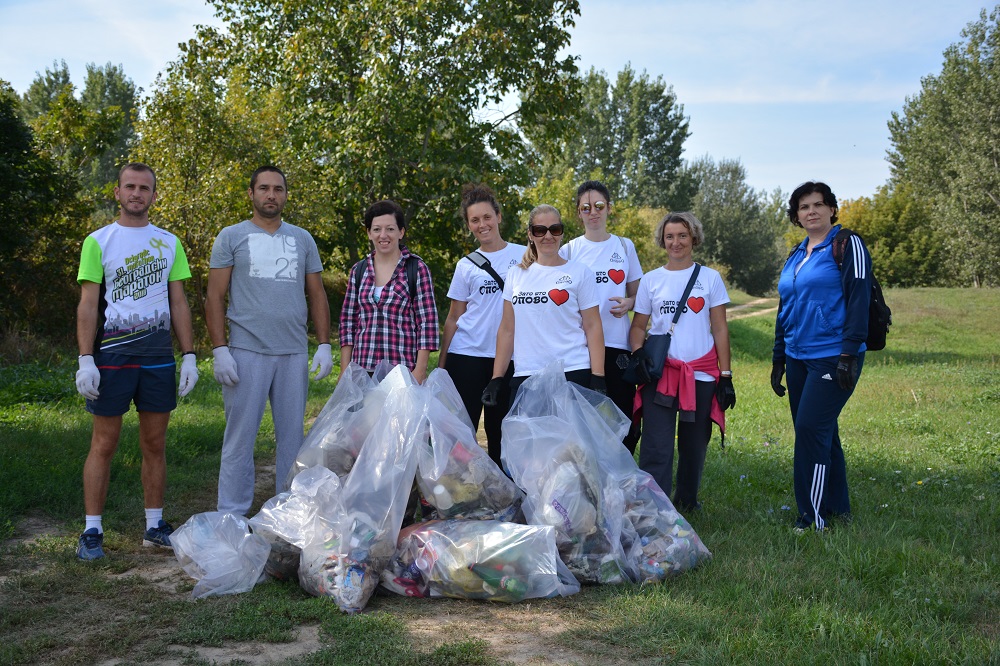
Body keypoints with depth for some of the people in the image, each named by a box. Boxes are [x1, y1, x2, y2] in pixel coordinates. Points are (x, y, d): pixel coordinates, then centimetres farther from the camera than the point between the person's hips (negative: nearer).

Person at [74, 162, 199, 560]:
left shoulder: (169, 243, 12)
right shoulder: (98, 242, 2)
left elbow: (178, 303, 12)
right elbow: (87, 305, -3)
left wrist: (189, 355, 4)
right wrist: (85, 360, -11)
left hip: (158, 355, 3)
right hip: (112, 354, -3)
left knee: (155, 444, 8)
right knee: (104, 445, 0)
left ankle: (154, 526, 17)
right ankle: (92, 531, 7)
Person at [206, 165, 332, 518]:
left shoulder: (303, 239, 14)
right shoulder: (232, 237, 4)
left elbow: (317, 296, 14)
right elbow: (214, 297, 0)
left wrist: (324, 345, 4)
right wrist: (219, 350, -9)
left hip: (294, 353, 3)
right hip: (246, 352, -3)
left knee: (292, 436, 8)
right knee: (240, 437, -1)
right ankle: (232, 516, 7)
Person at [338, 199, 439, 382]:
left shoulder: (417, 269, 0)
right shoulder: (359, 271, 11)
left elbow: (427, 321, -2)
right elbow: (348, 321, 12)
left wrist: (420, 371, -9)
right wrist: (344, 371, 6)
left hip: (404, 370, -3)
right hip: (362, 369, 3)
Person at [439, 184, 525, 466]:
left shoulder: (523, 256, 4)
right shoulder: (466, 266, 5)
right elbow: (453, 319, 9)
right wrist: (441, 364, 5)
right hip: (467, 355, 0)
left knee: (500, 431, 8)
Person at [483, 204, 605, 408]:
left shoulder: (579, 273, 3)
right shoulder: (516, 274, 11)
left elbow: (593, 328, 0)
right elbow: (507, 330, 12)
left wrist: (597, 378, -8)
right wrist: (496, 379, 7)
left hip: (573, 374, -3)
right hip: (524, 377, 3)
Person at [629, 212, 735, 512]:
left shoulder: (709, 277, 6)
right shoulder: (650, 280, 7)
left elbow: (720, 329, 5)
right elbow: (638, 325, 10)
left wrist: (726, 375, 0)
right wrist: (638, 352, -11)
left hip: (701, 375, 1)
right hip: (660, 374, 0)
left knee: (694, 445, 11)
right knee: (656, 447, -8)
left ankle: (687, 499, 31)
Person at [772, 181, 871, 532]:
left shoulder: (847, 245, -4)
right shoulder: (796, 256, 17)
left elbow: (858, 300, -13)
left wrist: (849, 353, -19)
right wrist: (778, 359, 20)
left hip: (832, 357, -7)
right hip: (798, 358, 7)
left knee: (810, 428, -13)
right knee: (821, 433, 10)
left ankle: (814, 519, -7)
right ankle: (837, 507, 21)